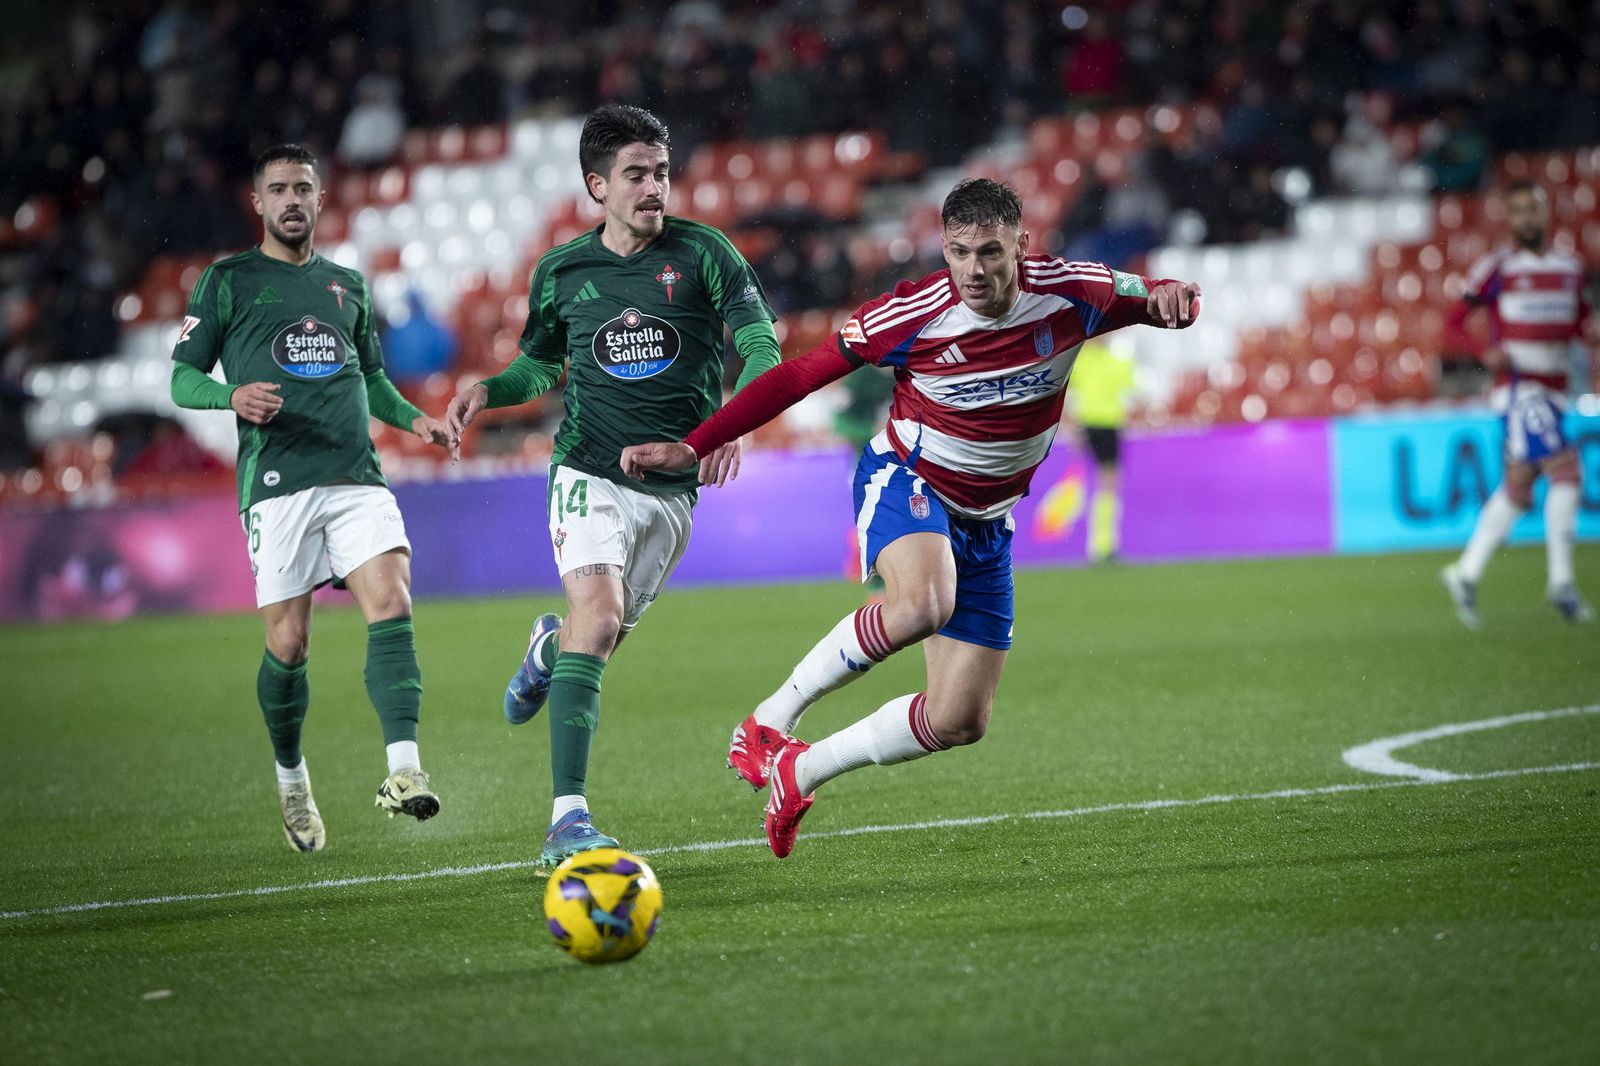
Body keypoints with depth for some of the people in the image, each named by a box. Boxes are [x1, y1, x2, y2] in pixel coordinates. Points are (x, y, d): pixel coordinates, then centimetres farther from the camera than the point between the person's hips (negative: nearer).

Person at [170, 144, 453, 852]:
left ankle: (403, 770, -26)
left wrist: (415, 421, 9)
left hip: (356, 476, 3)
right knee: (289, 643, -2)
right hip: (275, 480, -3)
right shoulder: (228, 281, 8)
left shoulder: (347, 285, 20)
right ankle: (291, 780, 21)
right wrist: (232, 397, -16)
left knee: (392, 605, -18)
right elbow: (182, 378, 6)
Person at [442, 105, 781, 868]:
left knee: (608, 630, 11)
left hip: (674, 483, 1)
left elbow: (761, 346, -11)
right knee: (598, 613, -22)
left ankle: (550, 649, 52)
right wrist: (487, 391, -3)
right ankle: (567, 817, -25)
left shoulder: (703, 254, -4)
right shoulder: (559, 273, 3)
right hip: (590, 470, -1)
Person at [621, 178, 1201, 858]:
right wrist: (690, 449, -17)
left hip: (985, 520, 4)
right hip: (904, 478, -4)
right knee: (922, 604, -39)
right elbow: (798, 376, -13)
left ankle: (798, 773, 20)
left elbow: (1158, 302, 2)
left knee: (960, 722, 1)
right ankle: (772, 720, -21)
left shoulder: (1068, 293, -15)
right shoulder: (909, 316, -21)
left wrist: (1172, 297, -26)